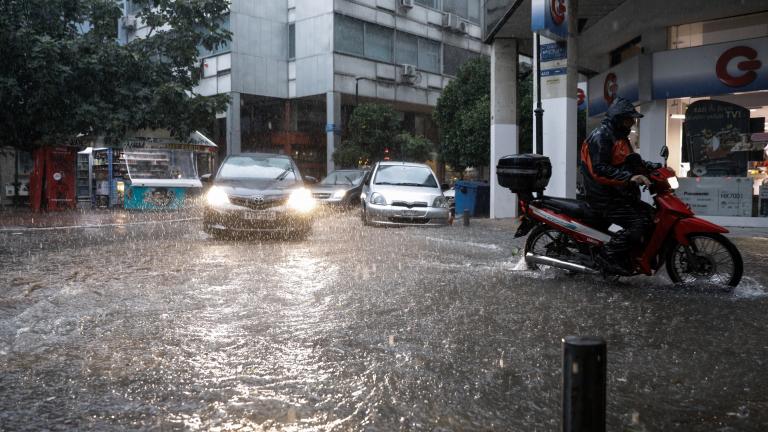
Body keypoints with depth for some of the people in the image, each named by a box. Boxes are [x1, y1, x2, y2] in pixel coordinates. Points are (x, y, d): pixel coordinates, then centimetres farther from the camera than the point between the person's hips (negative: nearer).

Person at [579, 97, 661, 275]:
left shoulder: (620, 137, 19)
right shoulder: (600, 137, -15)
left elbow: (631, 162, 28)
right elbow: (599, 170, -26)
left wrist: (656, 167, 14)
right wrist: (629, 177, -31)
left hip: (620, 194, 11)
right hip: (605, 198, -11)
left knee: (652, 214, 12)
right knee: (639, 223, -22)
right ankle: (609, 254, -15)